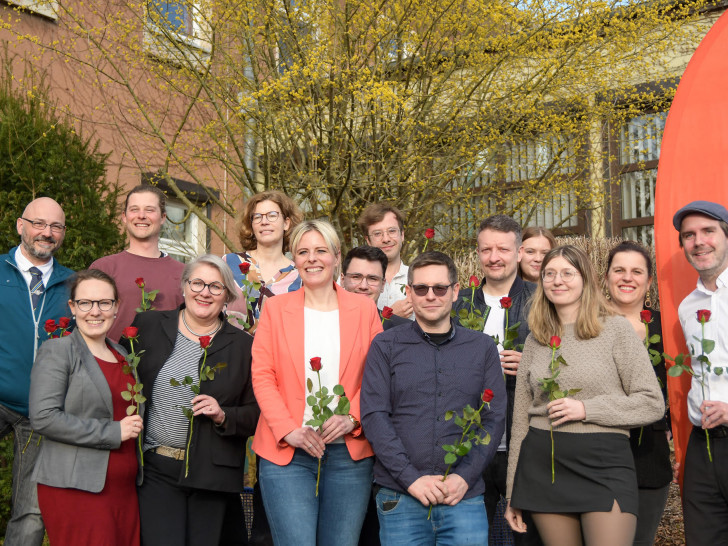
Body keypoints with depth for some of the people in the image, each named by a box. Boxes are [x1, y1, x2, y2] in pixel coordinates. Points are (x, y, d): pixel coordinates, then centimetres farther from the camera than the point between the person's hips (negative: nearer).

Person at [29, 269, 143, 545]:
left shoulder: (123, 355, 17)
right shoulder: (56, 351, -4)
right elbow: (43, 418, -16)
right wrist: (112, 432, -15)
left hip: (124, 488, 7)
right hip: (74, 489, -6)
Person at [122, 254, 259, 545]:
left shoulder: (243, 345, 2)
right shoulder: (148, 325, 3)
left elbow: (256, 412, 4)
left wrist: (224, 416, -13)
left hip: (212, 473, 1)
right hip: (156, 468, -1)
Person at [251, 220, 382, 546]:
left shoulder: (364, 309, 7)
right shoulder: (276, 308, 7)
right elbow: (262, 375, 1)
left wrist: (352, 418, -11)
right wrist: (288, 429, -11)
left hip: (349, 451, 1)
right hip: (286, 451, -1)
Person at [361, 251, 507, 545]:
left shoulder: (482, 348, 8)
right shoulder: (385, 346, 4)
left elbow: (494, 419, 4)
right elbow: (373, 416, -3)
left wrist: (465, 476, -8)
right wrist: (411, 478, -12)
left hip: (465, 497, 1)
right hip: (400, 498, -1)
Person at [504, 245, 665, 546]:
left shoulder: (616, 329, 0)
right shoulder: (536, 340, 11)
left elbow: (653, 403, -3)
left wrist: (586, 408, -14)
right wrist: (513, 495, 14)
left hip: (605, 464, -3)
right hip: (544, 465, 4)